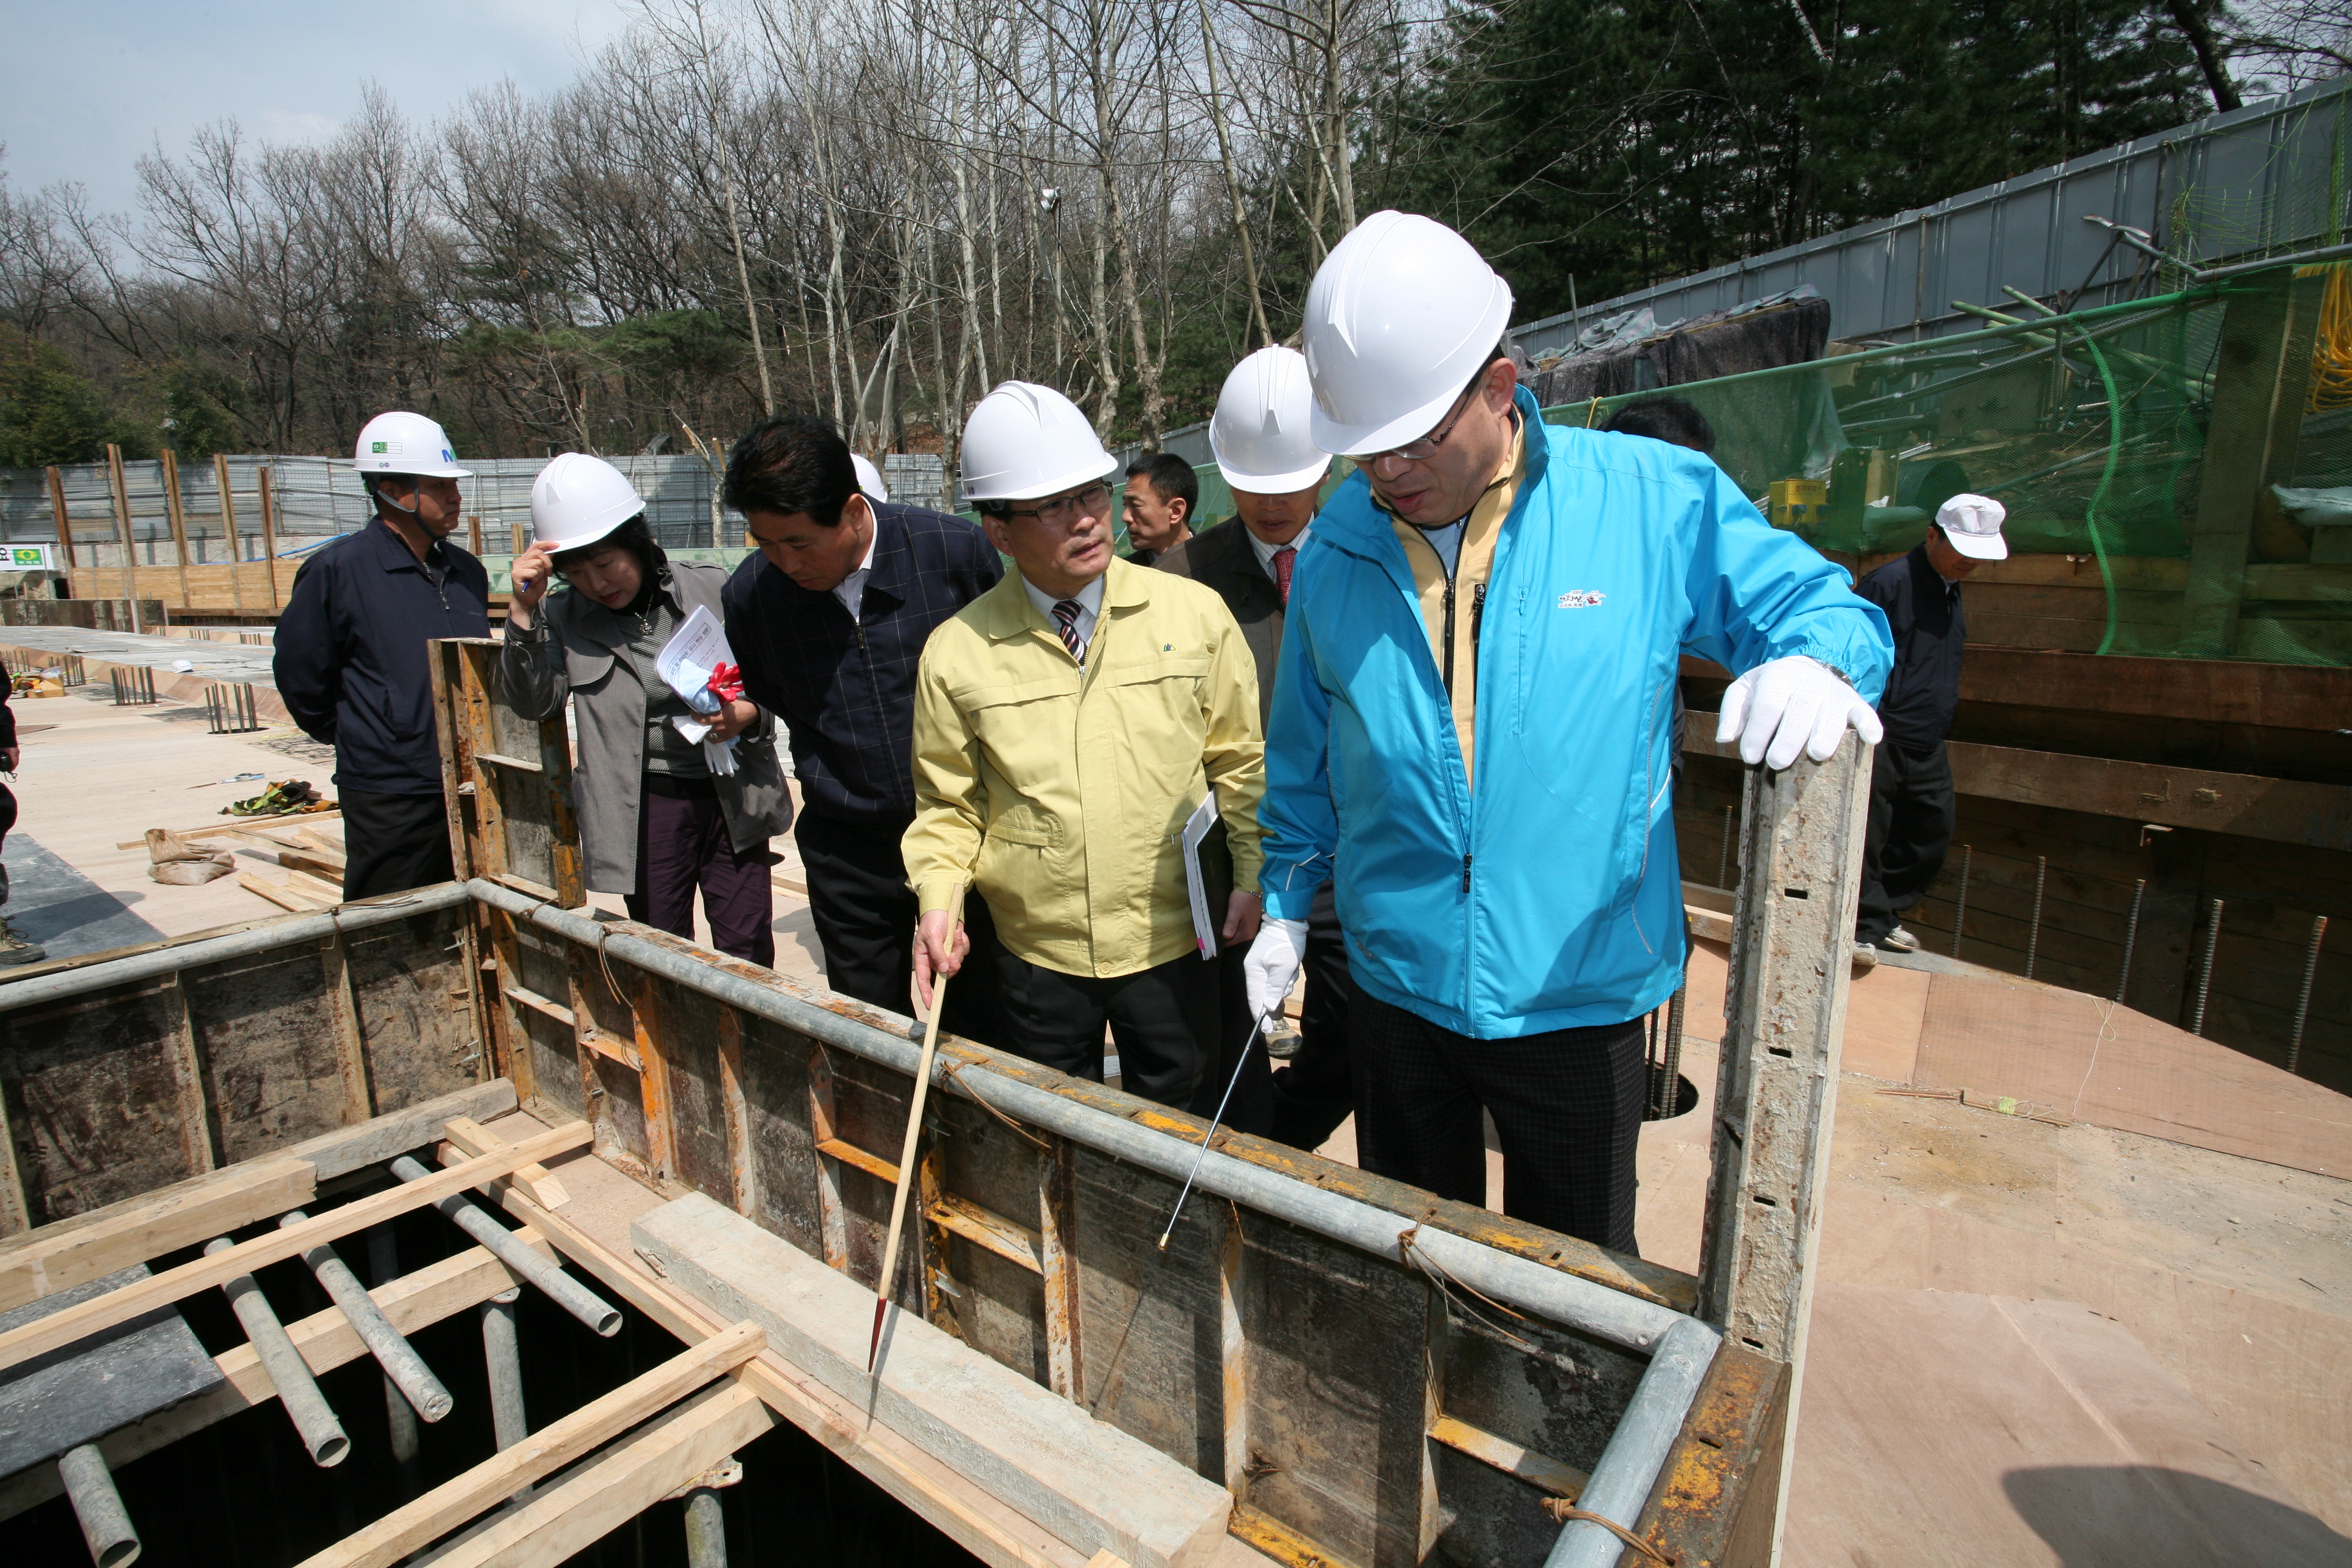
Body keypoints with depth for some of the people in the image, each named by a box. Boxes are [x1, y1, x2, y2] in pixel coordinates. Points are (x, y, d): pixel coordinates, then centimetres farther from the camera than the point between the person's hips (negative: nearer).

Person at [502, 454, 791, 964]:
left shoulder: (712, 588, -1)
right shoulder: (563, 617, 4)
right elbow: (534, 701, -8)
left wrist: (743, 715, -19)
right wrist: (523, 609, -16)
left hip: (734, 798, -1)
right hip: (644, 809, 1)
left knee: (749, 954, 3)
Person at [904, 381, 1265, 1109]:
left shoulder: (1194, 612, -5)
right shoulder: (954, 653, -4)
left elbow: (1243, 760, 3)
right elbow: (948, 804, 5)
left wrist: (1254, 878, -7)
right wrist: (939, 902, -10)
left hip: (1175, 946, 0)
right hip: (1037, 957, 1)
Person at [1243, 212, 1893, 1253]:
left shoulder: (1655, 500, -11)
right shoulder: (1335, 546, -3)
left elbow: (1814, 606, -2)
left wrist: (1817, 663, -25)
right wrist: (1288, 903, 9)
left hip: (1580, 995, -2)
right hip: (1397, 987, 3)